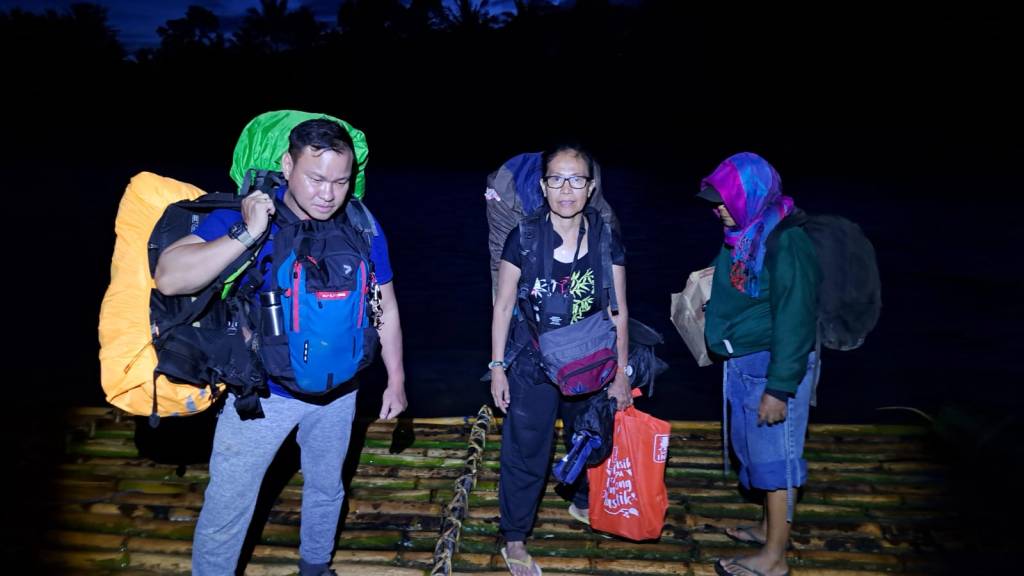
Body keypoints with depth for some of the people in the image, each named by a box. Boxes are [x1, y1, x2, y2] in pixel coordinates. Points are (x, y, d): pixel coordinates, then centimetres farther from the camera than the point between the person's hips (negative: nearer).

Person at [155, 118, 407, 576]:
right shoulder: (241, 216, -19)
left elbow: (384, 304, 0)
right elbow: (169, 279, -30)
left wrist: (396, 379, 3)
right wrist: (246, 234, -38)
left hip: (337, 390, 3)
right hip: (263, 390, -3)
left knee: (326, 489, 23)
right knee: (227, 507, 4)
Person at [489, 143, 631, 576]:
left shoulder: (607, 241, -8)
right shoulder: (523, 239, -13)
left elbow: (618, 313, -2)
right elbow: (503, 306, -6)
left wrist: (621, 374, 0)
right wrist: (497, 368, -5)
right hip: (532, 367, -2)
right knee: (525, 454, 4)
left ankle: (583, 503, 50)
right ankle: (514, 540, 22)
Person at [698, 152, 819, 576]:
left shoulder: (786, 244, -22)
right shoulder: (745, 234, 4)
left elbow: (794, 322, -23)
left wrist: (779, 388, -22)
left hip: (774, 366, -9)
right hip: (743, 362, 9)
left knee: (774, 457, 3)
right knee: (753, 450, 20)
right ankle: (770, 527, 40)